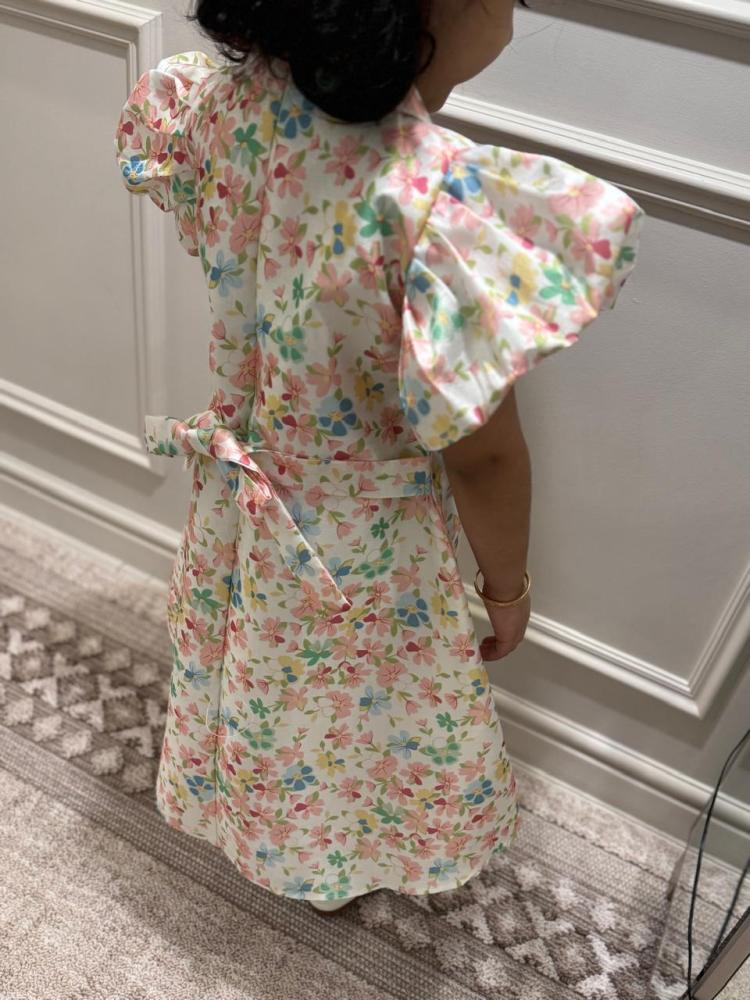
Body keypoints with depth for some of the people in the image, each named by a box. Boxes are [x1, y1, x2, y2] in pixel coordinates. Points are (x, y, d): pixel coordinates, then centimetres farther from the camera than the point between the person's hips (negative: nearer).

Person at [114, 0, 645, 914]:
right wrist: (507, 584, -8)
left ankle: (249, 813, 66)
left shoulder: (219, 100, -19)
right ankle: (329, 866, 60)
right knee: (348, 717, 27)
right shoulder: (446, 205, -38)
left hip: (242, 486, 6)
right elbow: (481, 454, -25)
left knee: (254, 680, 34)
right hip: (360, 543, -5)